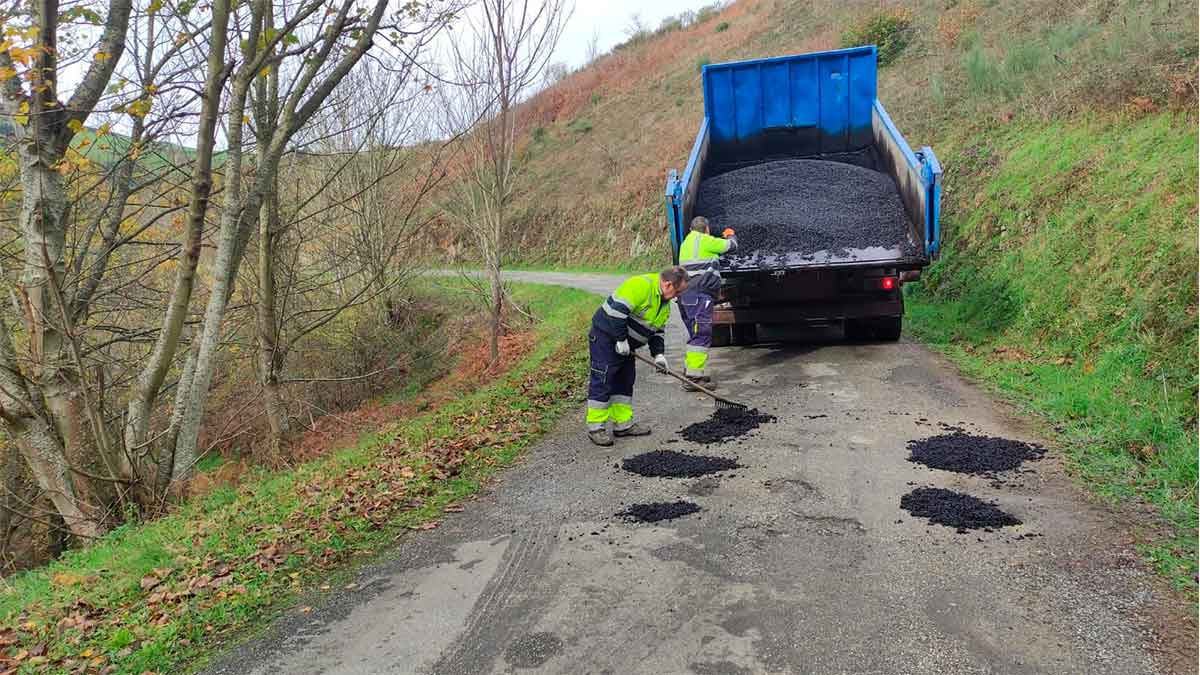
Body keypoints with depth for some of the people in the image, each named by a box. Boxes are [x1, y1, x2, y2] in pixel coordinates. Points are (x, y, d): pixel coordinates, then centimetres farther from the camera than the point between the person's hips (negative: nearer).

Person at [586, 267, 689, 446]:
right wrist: (621, 339, -24)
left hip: (625, 344, 10)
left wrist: (658, 354, 5)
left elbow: (656, 331, 18)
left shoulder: (665, 303, 10)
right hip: (606, 337, -10)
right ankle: (596, 428, -1)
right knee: (602, 382, -7)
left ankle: (623, 424, 22)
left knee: (625, 381, 13)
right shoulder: (641, 285, -23)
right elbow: (617, 310, -30)